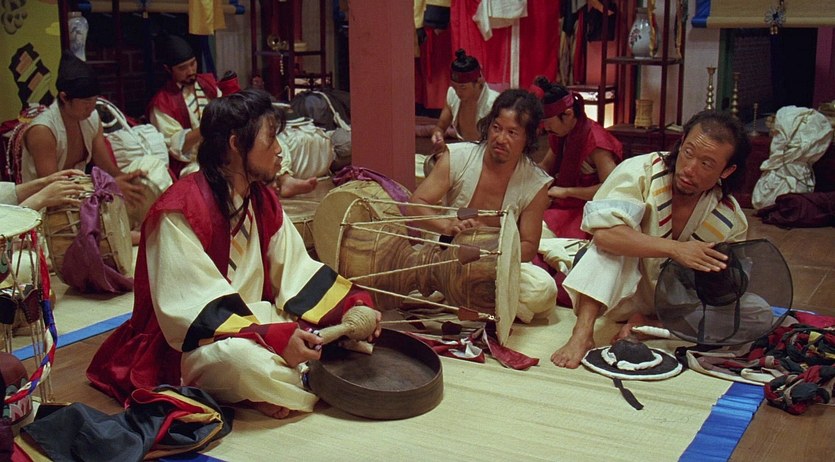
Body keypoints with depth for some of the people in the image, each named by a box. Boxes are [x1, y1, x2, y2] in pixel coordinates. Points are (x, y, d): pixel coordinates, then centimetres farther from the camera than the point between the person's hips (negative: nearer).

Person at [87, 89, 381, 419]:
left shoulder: (263, 200, 7)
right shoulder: (180, 212, -19)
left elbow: (295, 270, 3)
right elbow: (192, 307, -25)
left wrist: (353, 304, -13)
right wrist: (273, 337, -32)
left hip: (254, 319, 8)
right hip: (190, 345, -8)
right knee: (245, 357, -39)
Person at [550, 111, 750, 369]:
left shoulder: (732, 223, -12)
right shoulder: (641, 172, -21)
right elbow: (603, 232, -36)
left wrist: (648, 321, -21)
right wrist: (675, 248, -41)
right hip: (621, 293, -3)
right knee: (616, 240, -31)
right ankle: (583, 332, -36)